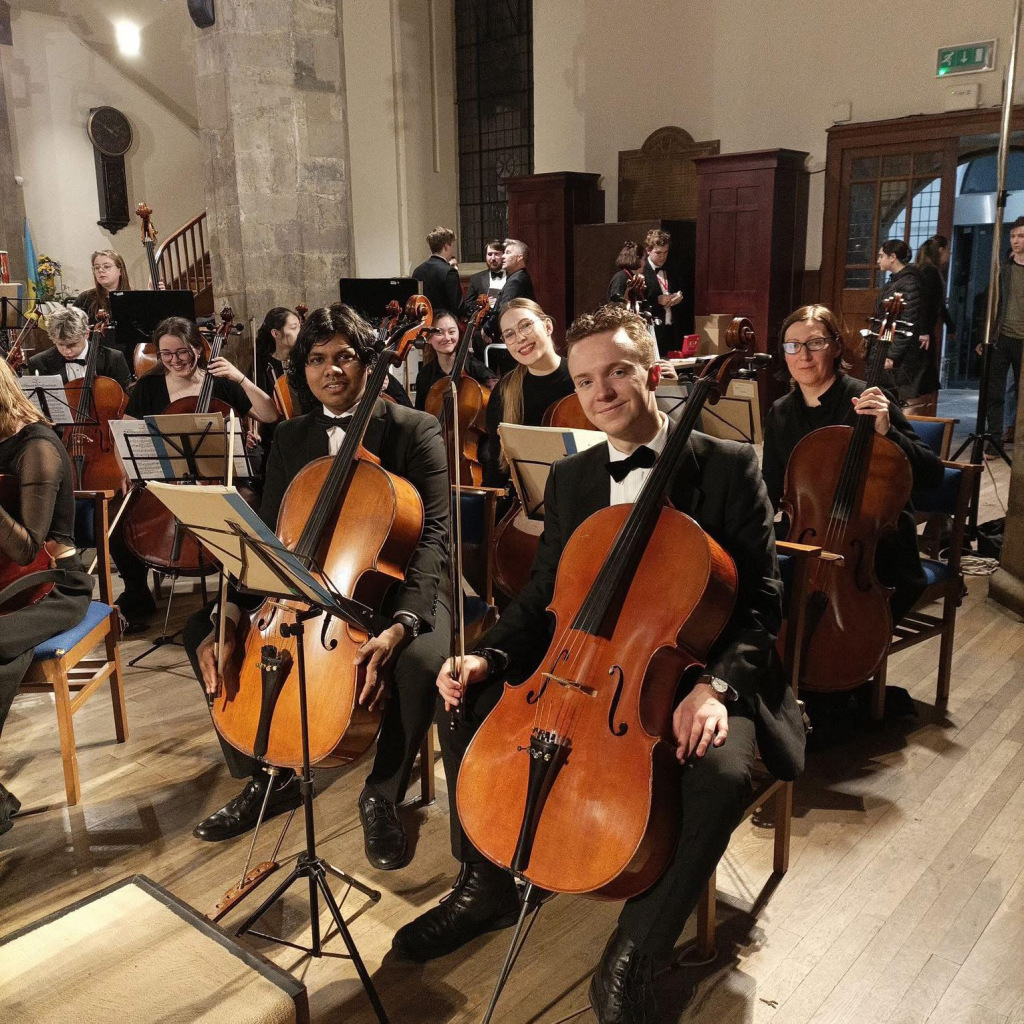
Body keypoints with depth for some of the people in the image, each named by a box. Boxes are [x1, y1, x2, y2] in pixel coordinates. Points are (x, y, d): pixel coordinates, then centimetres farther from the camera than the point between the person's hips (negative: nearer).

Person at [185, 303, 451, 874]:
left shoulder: (415, 430, -9)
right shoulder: (291, 439, 7)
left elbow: (433, 533, -19)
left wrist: (401, 623, -36)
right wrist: (233, 611, -15)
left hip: (395, 585, -5)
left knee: (422, 659, -36)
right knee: (203, 631, -9)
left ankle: (383, 794, -6)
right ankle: (268, 779, 7)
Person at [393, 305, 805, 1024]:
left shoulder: (729, 468, -7)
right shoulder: (570, 480, 7)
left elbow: (762, 601, -9)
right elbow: (542, 599, 10)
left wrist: (717, 685, -27)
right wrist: (488, 657, -10)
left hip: (693, 677, -4)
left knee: (722, 776, -34)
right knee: (468, 707, -10)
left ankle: (633, 954, -10)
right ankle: (489, 885, 12)